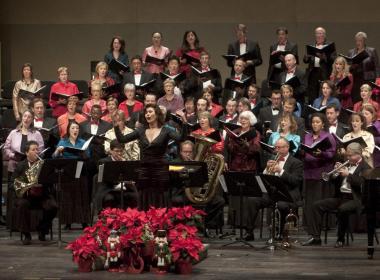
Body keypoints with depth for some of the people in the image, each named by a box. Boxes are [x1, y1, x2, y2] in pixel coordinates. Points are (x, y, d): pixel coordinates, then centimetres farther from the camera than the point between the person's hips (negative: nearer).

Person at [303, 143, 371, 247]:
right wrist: (336, 171, 0)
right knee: (316, 205, -9)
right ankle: (315, 237, -12)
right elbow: (334, 182, 19)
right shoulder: (346, 164, 18)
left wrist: (348, 174, -17)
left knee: (342, 209, -38)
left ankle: (341, 239, -20)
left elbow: (361, 183, -18)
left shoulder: (365, 168, -1)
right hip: (339, 197, 7)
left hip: (354, 199, -7)